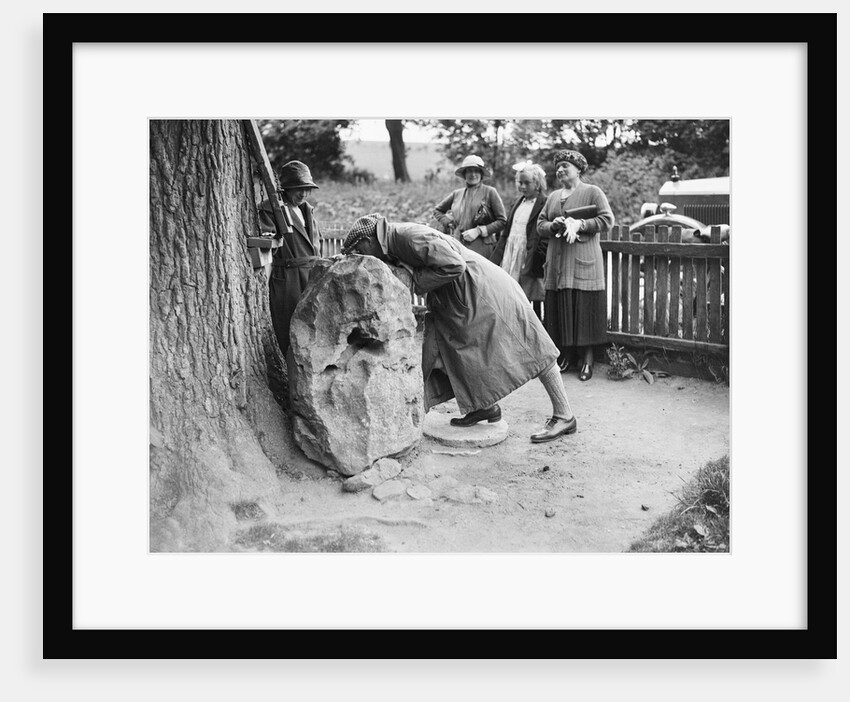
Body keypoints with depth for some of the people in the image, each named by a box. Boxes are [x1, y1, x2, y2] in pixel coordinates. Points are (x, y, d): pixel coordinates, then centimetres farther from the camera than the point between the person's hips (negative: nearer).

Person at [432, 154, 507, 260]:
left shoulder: (489, 192, 5)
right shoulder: (457, 194, 16)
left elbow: (502, 221, 1)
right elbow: (437, 210, 30)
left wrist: (478, 231, -6)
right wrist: (448, 224, 12)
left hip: (481, 248, -3)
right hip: (457, 246, 3)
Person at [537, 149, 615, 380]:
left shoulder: (592, 192, 2)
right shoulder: (553, 196, 19)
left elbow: (607, 220, -6)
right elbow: (540, 225, 15)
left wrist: (579, 224, -16)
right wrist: (553, 225, -7)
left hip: (583, 263, -5)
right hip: (557, 264, 5)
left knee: (584, 309, -6)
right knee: (560, 309, 3)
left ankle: (587, 358, 0)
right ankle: (566, 353, 14)